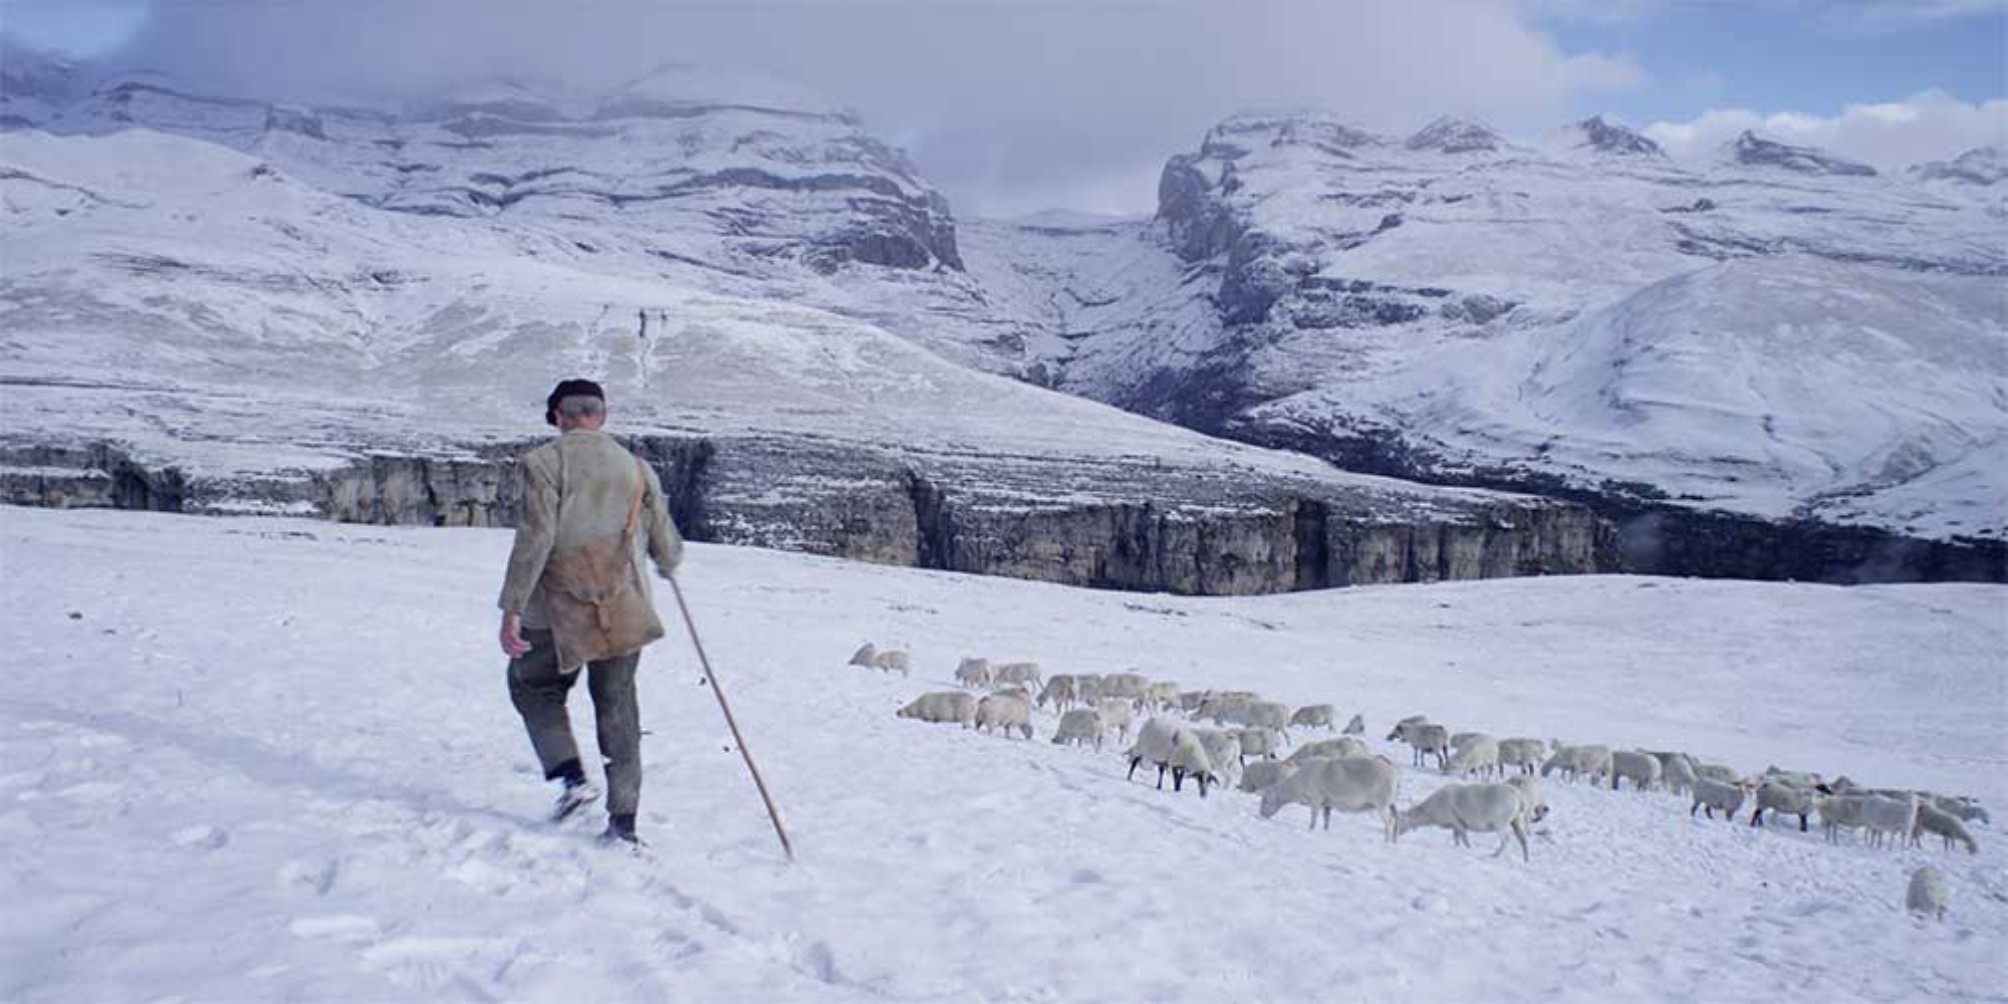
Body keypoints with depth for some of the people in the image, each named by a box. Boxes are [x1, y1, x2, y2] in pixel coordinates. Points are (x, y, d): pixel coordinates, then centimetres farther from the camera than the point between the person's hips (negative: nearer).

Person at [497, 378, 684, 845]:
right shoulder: (637, 468, 8)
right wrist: (669, 565, 36)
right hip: (624, 609, 3)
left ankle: (571, 776, 1)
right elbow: (666, 545, 12)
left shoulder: (544, 462, -4)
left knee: (532, 687, 19)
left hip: (559, 611, -3)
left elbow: (535, 539, -14)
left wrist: (511, 609, -12)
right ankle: (623, 817, 8)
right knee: (618, 707, 10)